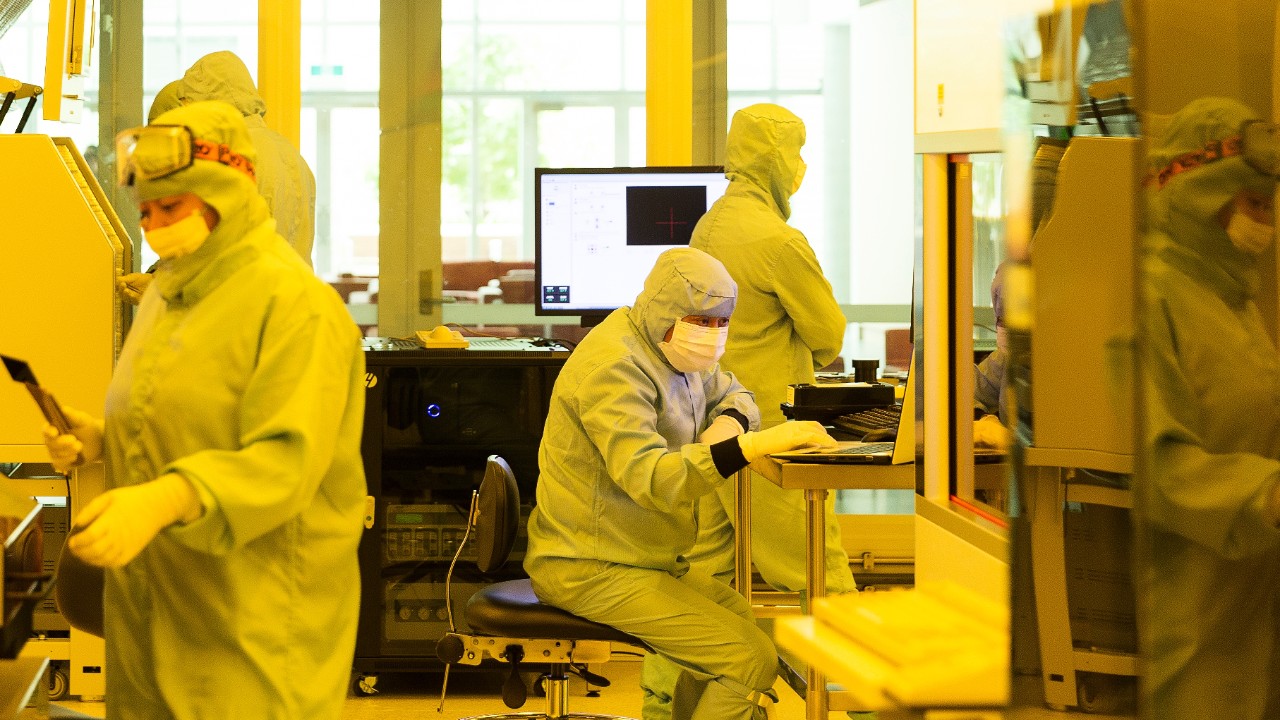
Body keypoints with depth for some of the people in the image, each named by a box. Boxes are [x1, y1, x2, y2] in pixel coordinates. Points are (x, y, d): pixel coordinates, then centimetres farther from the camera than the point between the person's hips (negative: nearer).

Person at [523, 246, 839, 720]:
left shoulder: (671, 348, 8)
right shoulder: (615, 366, -22)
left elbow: (731, 392, 25)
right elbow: (651, 480, -34)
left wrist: (730, 419, -1)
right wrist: (754, 445, -42)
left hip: (641, 557, 10)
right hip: (590, 571, -10)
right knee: (753, 661, -16)